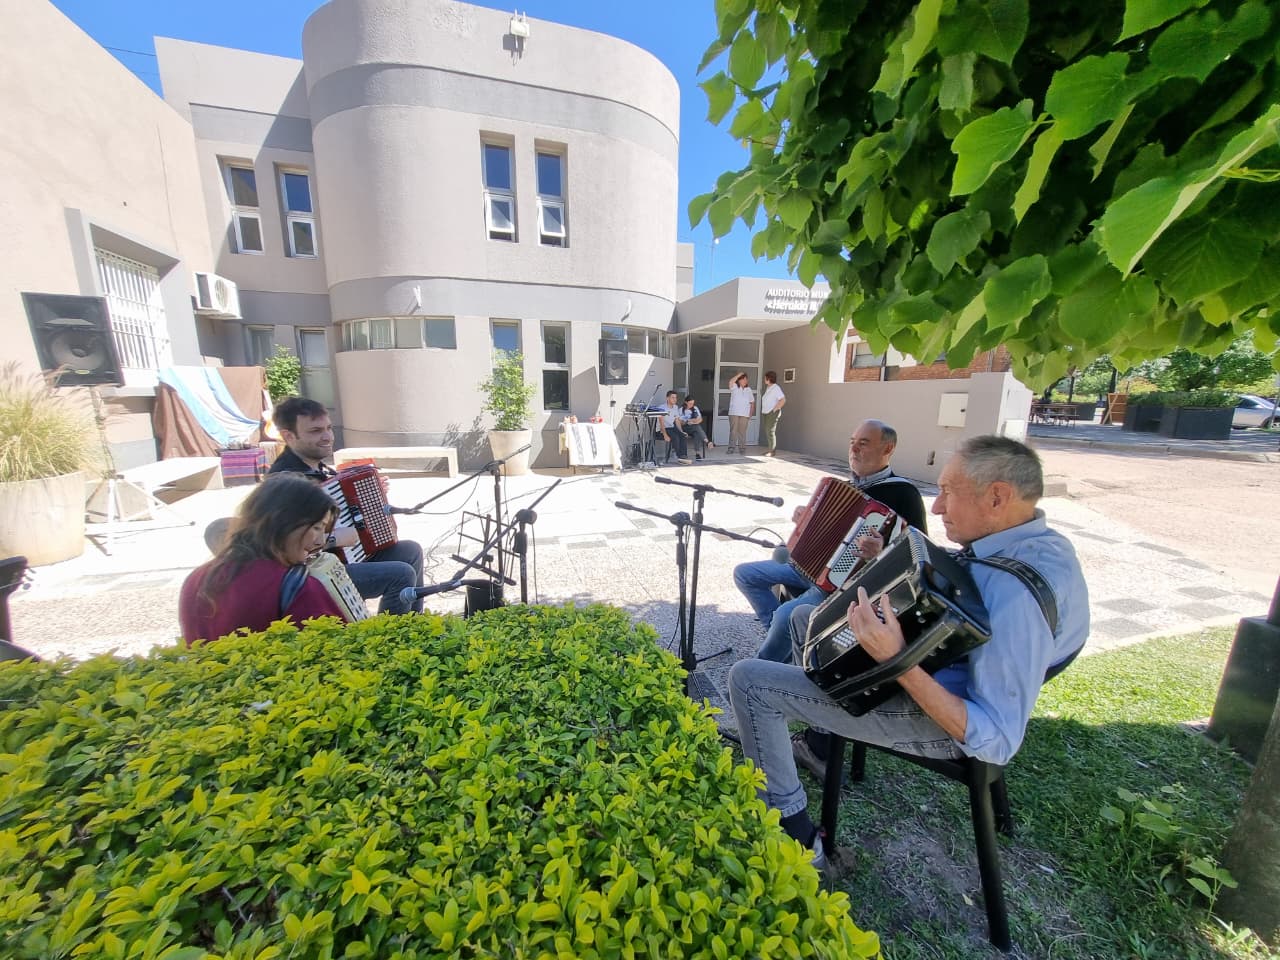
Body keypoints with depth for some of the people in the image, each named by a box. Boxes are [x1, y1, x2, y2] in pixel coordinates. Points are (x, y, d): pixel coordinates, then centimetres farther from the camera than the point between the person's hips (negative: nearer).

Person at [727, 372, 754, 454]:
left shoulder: (748, 390, 12)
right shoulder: (734, 387, 2)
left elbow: (752, 403, 13)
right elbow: (731, 382, -23)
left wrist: (751, 414, 7)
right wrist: (738, 375, -15)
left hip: (744, 414, 2)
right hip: (734, 413, -2)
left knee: (742, 431, 2)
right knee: (733, 431, -2)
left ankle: (742, 448, 7)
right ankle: (731, 448, 1)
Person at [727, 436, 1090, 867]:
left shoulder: (1019, 590, -32)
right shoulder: (1036, 542, -2)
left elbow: (996, 741, -29)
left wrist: (898, 661, -38)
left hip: (932, 713, -10)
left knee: (749, 679, -13)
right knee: (805, 616, 22)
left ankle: (796, 839, 4)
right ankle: (821, 732, 37)